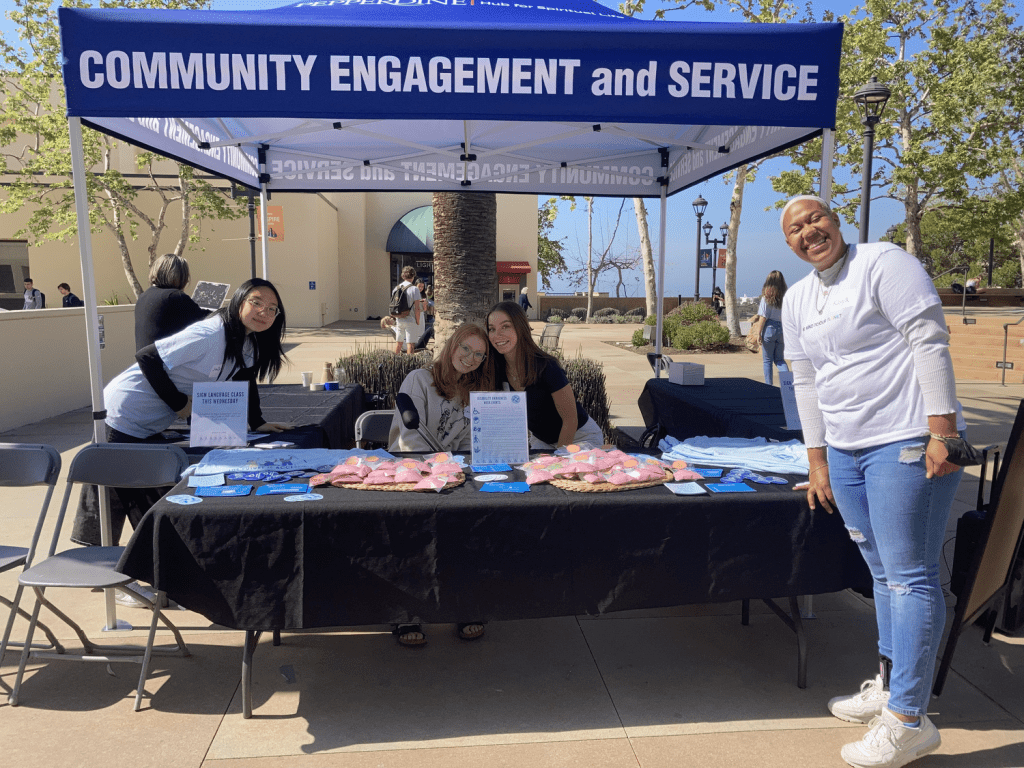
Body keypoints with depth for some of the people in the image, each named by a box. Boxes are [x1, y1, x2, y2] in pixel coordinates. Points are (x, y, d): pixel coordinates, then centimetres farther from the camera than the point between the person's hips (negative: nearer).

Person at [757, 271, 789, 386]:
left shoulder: (766, 297, -7)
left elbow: (763, 317, -8)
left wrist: (759, 333, -3)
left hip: (769, 328, -3)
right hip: (782, 329, 3)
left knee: (767, 360, 8)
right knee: (779, 359, 13)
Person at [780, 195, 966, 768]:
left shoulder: (884, 264, -6)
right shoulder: (797, 300, 15)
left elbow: (930, 343, -13)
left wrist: (942, 431, -18)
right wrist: (818, 462, 15)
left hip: (908, 445, -7)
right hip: (844, 452, 7)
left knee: (910, 577, -3)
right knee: (883, 573, 15)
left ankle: (908, 720, 5)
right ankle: (890, 685, 29)